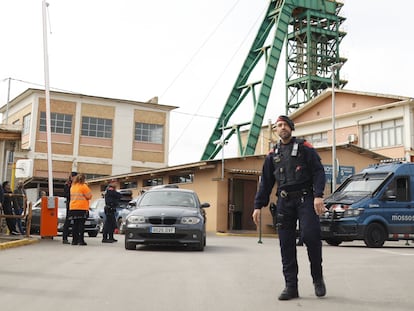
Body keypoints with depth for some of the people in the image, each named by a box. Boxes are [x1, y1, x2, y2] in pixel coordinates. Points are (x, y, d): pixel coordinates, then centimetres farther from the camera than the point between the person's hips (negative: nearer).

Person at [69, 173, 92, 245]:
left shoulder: (72, 186, 13)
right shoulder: (83, 186, -8)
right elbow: (89, 196, -6)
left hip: (73, 208, 6)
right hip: (82, 208, -6)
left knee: (75, 224, 8)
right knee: (81, 224, -5)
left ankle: (74, 240, 8)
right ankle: (81, 240, -8)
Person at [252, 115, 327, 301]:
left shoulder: (304, 148, 6)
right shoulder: (273, 155, 17)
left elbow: (318, 172, -3)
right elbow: (265, 182, 18)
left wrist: (318, 195, -17)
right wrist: (258, 206, 11)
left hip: (305, 199, -4)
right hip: (284, 202, 4)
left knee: (310, 235, -19)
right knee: (286, 244, 1)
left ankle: (317, 278, 1)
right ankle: (291, 286, 7)